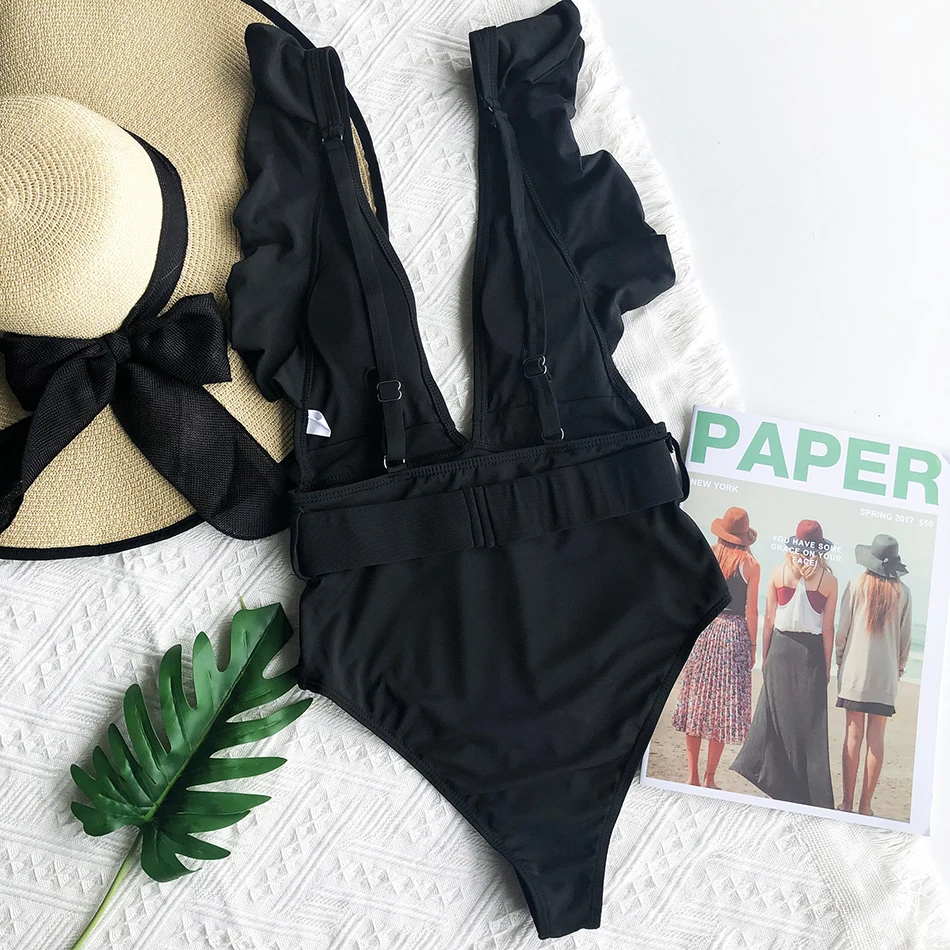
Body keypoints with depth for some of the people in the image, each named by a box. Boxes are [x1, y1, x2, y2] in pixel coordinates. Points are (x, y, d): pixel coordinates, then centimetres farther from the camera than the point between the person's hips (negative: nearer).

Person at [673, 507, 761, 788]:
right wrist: (752, 646, 4)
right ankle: (709, 779, 8)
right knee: (723, 705, 4)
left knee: (696, 701, 9)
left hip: (703, 631, 2)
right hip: (734, 635, -2)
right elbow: (751, 611, -5)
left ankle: (693, 776, 14)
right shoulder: (750, 565, -6)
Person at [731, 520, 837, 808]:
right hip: (812, 651, -1)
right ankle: (812, 792, 10)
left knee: (775, 711, 10)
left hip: (781, 647, 1)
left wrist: (765, 657, 9)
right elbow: (828, 628, -3)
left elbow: (769, 619, 1)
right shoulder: (828, 580, -4)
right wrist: (826, 667, 5)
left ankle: (773, 779, 14)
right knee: (811, 720, 5)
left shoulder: (779, 572, -1)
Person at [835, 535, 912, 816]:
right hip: (886, 674, 1)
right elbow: (905, 637, 7)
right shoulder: (902, 592, 0)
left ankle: (847, 803, 6)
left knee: (853, 735, 2)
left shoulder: (857, 586, -3)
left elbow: (842, 629, 0)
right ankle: (865, 806, 8)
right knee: (876, 739, 5)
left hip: (855, 669, -1)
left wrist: (840, 660, 12)